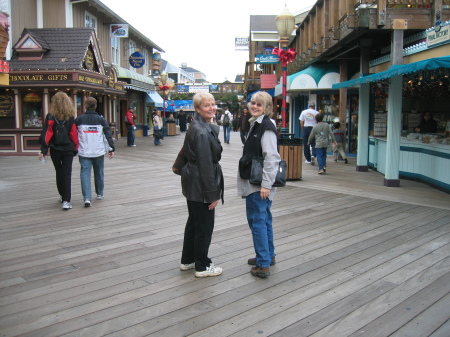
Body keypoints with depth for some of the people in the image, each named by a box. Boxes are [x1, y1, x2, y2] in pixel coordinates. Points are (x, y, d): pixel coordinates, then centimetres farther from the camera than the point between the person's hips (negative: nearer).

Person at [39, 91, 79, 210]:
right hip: (68, 150, -1)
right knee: (67, 174, 0)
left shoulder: (50, 117, -6)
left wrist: (43, 150, -7)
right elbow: (74, 134, -3)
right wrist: (75, 149, 6)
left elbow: (46, 134, -9)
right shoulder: (70, 117, -4)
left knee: (59, 173, 18)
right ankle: (66, 201, -8)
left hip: (55, 150, 1)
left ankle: (62, 196, 31)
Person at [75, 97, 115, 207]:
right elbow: (108, 134, -2)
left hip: (84, 152, -1)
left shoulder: (79, 119, 1)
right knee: (99, 172, 17)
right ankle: (100, 193, 32)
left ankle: (87, 198, -15)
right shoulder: (100, 119, 1)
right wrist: (111, 148, 2)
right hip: (99, 152, 1)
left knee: (85, 174, -3)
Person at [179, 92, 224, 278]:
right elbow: (205, 165, -23)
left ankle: (187, 260, 34)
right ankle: (202, 266, 18)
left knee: (193, 221, 20)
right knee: (204, 226, 3)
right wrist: (212, 193, -19)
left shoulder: (197, 127, 10)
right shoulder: (202, 132, -21)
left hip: (192, 184, 11)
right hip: (201, 185, -11)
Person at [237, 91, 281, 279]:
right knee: (263, 218, 17)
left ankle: (263, 264, 1)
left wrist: (266, 184, -23)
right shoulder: (255, 124, 16)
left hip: (259, 184, -10)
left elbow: (271, 157, -22)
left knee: (257, 220, -6)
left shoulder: (266, 127, -15)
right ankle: (269, 256, 30)